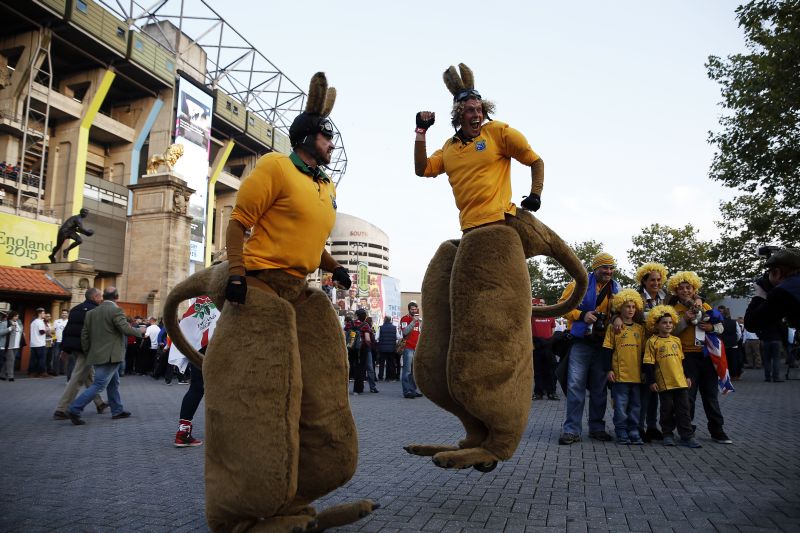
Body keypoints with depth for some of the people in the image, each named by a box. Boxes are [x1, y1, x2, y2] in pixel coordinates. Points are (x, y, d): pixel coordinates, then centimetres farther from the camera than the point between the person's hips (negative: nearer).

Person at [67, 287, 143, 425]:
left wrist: (87, 353, 19)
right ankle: (74, 410, -8)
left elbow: (84, 334, 11)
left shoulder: (92, 312, 10)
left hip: (97, 355, 9)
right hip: (110, 355, -8)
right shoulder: (116, 310, -13)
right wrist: (140, 332, -1)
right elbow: (126, 329, -19)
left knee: (114, 383, 18)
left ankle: (117, 411, 24)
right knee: (99, 385, -5)